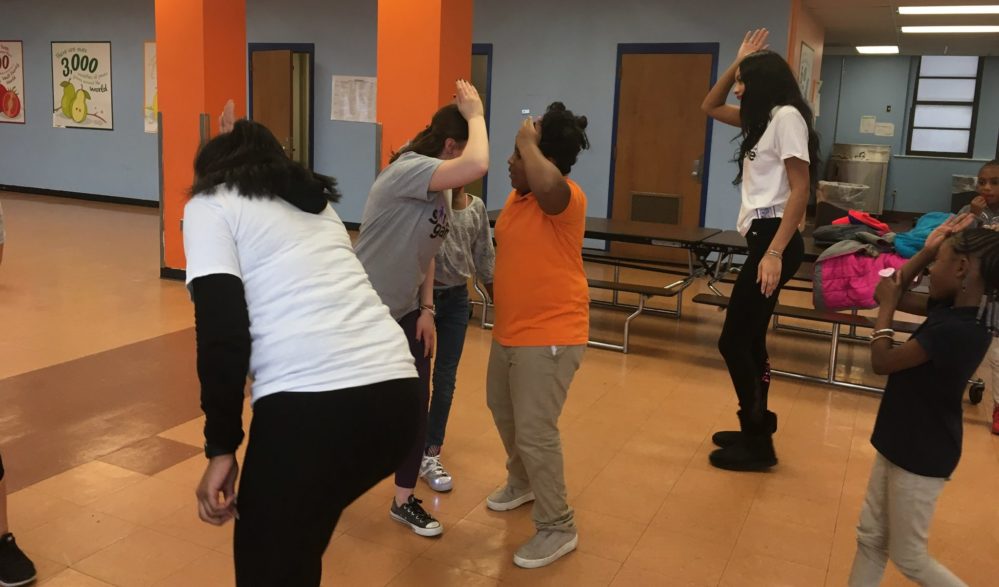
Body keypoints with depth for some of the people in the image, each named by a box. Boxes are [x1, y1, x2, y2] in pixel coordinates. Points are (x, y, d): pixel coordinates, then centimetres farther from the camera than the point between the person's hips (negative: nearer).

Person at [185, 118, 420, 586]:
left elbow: (222, 335, -3)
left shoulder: (211, 204, 9)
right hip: (395, 393, 7)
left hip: (311, 405, -6)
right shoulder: (317, 203, 28)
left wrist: (221, 447, 1)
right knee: (297, 540, 30)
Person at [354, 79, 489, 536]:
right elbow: (478, 165, -41)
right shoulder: (409, 170, -25)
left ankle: (404, 501, 24)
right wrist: (475, 113, -26)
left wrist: (426, 309, 4)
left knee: (415, 404, 8)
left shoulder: (438, 188, 5)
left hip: (404, 311, 8)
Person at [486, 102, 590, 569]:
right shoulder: (517, 195, 7)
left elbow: (546, 184, -45)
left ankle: (558, 528, 13)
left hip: (550, 337, -10)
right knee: (502, 411, 25)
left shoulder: (567, 198, -21)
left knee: (535, 432, -6)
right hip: (509, 331, 10)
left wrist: (528, 140, -28)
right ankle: (523, 482, 50)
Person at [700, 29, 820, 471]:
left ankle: (758, 445, 5)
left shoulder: (786, 116, -12)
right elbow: (710, 107, 29)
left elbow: (800, 189, -19)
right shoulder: (763, 118, 17)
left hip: (773, 237, -10)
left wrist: (775, 253, -26)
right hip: (762, 236, 10)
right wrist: (738, 61, 16)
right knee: (749, 339, 14)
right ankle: (756, 429, 26)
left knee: (733, 341, -6)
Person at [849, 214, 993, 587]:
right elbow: (899, 294, 11)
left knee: (909, 557, 11)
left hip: (922, 455, -9)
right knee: (870, 538, 19)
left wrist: (885, 307, -8)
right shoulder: (957, 309, -3)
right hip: (903, 443, 9)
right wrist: (928, 250, -2)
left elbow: (882, 362, -21)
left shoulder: (954, 329, -31)